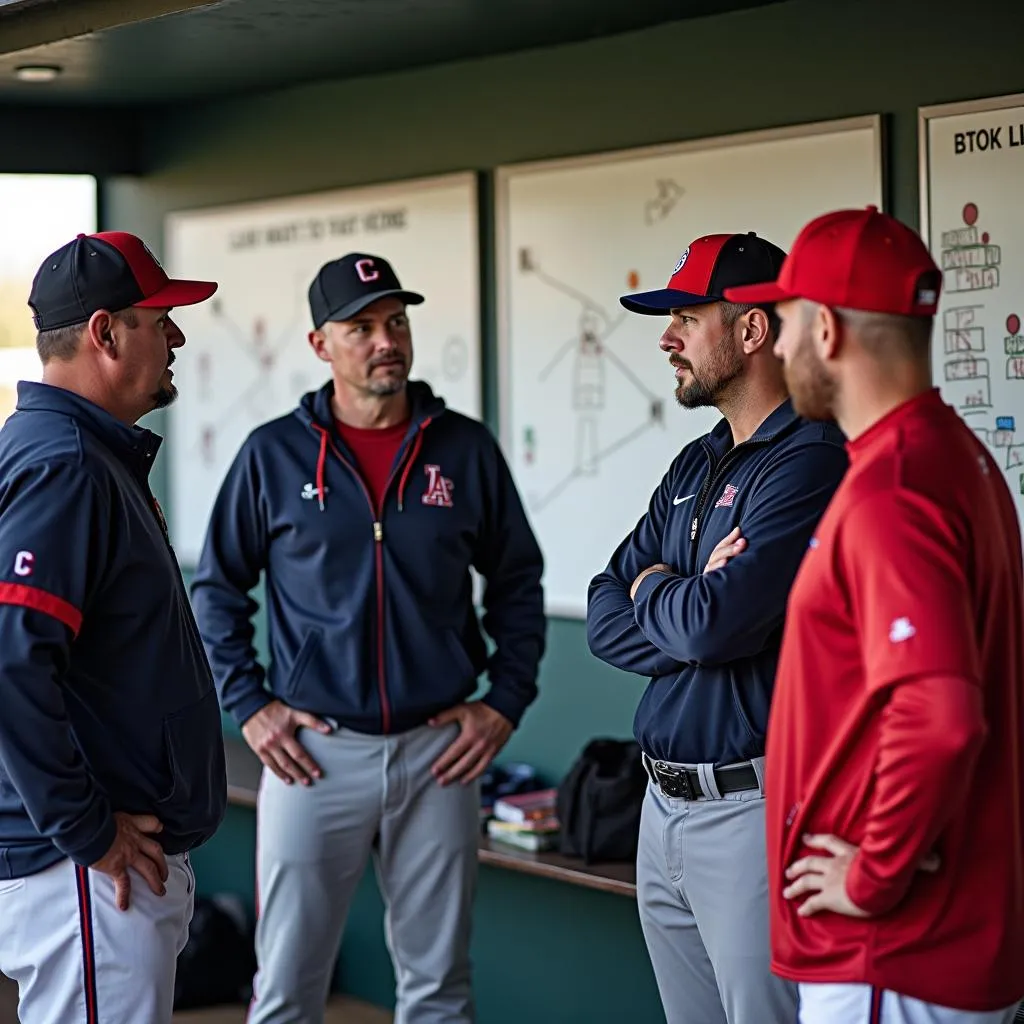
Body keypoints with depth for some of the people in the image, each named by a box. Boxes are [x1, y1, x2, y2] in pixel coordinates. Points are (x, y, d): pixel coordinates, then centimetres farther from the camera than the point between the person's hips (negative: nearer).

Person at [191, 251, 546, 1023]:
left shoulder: (466, 449, 4)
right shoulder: (274, 454, 1)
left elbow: (518, 585, 12)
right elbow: (218, 590, 7)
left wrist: (506, 702, 4)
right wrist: (249, 706, -1)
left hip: (439, 752, 1)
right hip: (315, 751, -1)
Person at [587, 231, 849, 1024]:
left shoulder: (812, 462, -14)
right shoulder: (693, 468, 15)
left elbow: (713, 623, -23)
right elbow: (606, 621, 11)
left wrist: (652, 588, -1)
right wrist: (693, 606, -9)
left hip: (753, 808, -9)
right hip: (664, 808, 9)